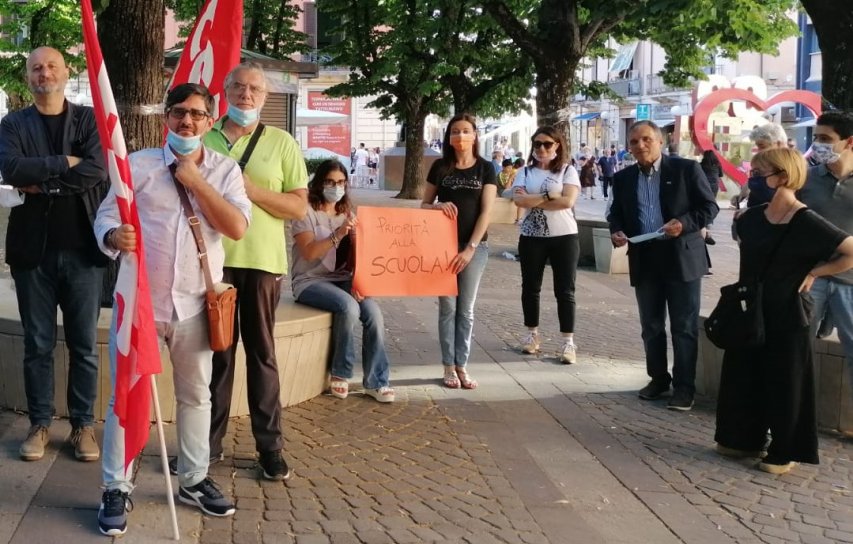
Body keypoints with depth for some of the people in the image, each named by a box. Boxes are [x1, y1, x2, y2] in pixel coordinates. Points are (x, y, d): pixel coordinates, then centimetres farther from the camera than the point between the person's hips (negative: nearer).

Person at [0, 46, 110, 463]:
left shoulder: (91, 120, 5)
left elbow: (97, 170, -12)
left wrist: (40, 182, -10)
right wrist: (64, 163, -13)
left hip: (82, 249, -1)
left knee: (85, 345, 5)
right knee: (37, 345, 8)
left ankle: (83, 424, 16)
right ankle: (39, 424, 19)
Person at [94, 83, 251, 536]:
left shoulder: (225, 169, 2)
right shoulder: (138, 163, 0)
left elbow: (237, 228, -10)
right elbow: (106, 214, -3)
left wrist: (195, 180, -12)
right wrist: (113, 236, -26)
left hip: (194, 302, 2)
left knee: (195, 395, 14)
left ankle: (193, 480, 30)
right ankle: (116, 489, 13)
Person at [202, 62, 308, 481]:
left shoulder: (281, 142, 4)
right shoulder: (202, 140, 9)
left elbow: (299, 207, -1)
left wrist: (252, 190, -13)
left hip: (262, 261, -1)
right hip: (212, 259, 2)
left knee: (261, 352, 4)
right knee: (217, 351, 8)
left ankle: (270, 445, 11)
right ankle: (210, 441, 17)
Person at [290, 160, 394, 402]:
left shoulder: (347, 214, 14)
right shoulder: (306, 212, -5)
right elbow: (309, 253, -18)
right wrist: (337, 234, -31)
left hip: (342, 279, 5)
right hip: (310, 281, -5)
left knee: (373, 311, -22)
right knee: (348, 307, -32)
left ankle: (376, 381, -12)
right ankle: (340, 373, -12)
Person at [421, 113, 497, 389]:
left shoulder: (485, 169, 0)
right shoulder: (439, 167, 4)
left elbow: (486, 211, -5)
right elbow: (423, 205, 9)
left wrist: (471, 248, -14)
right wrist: (437, 205, -15)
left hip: (474, 246, -1)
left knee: (466, 309, 5)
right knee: (447, 306, 3)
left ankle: (462, 366, 11)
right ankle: (449, 367, 10)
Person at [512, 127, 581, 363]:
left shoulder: (568, 171, 0)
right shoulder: (525, 172, 6)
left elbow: (568, 201, -15)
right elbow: (519, 200, -10)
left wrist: (532, 200, -11)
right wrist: (548, 196, -15)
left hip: (564, 236, -3)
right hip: (531, 237, 3)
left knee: (565, 290, -1)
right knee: (530, 287, 9)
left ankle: (568, 342, 1)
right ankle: (532, 334, 23)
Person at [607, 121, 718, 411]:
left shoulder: (686, 168, -5)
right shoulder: (623, 177, 8)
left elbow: (709, 207, -5)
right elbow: (616, 212, 15)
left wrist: (683, 223, -22)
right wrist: (616, 231, -7)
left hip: (681, 258, -4)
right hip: (644, 261, 4)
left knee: (684, 327, 1)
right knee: (651, 326, 13)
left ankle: (684, 387, 8)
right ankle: (658, 378, 28)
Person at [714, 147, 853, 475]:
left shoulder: (806, 223, -18)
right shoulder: (752, 217, 2)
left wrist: (815, 272, -15)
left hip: (786, 316, -7)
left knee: (784, 384, 4)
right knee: (742, 377, 13)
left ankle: (785, 452, 17)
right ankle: (745, 439, 28)